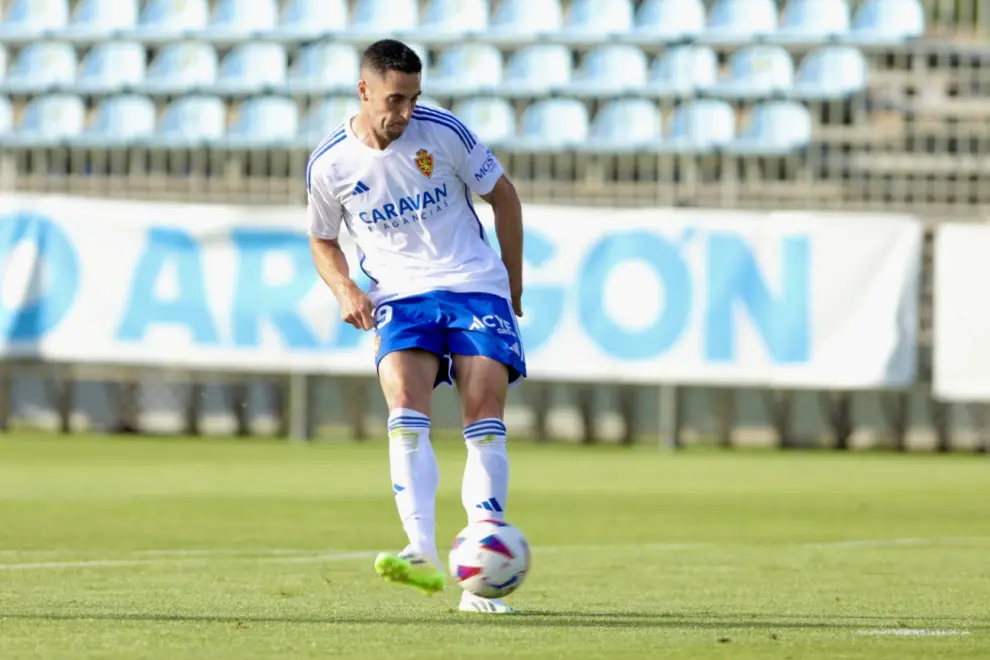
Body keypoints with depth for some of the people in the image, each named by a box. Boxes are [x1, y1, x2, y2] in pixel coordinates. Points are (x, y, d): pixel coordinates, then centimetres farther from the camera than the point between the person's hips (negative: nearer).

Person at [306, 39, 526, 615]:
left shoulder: (443, 131, -5)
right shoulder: (330, 166, -1)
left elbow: (503, 195, 8)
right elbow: (323, 241, 16)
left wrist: (514, 287, 10)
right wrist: (345, 291, -6)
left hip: (475, 286, 0)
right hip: (401, 297, 0)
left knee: (485, 420, -12)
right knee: (405, 404, -26)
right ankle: (424, 555, -37)